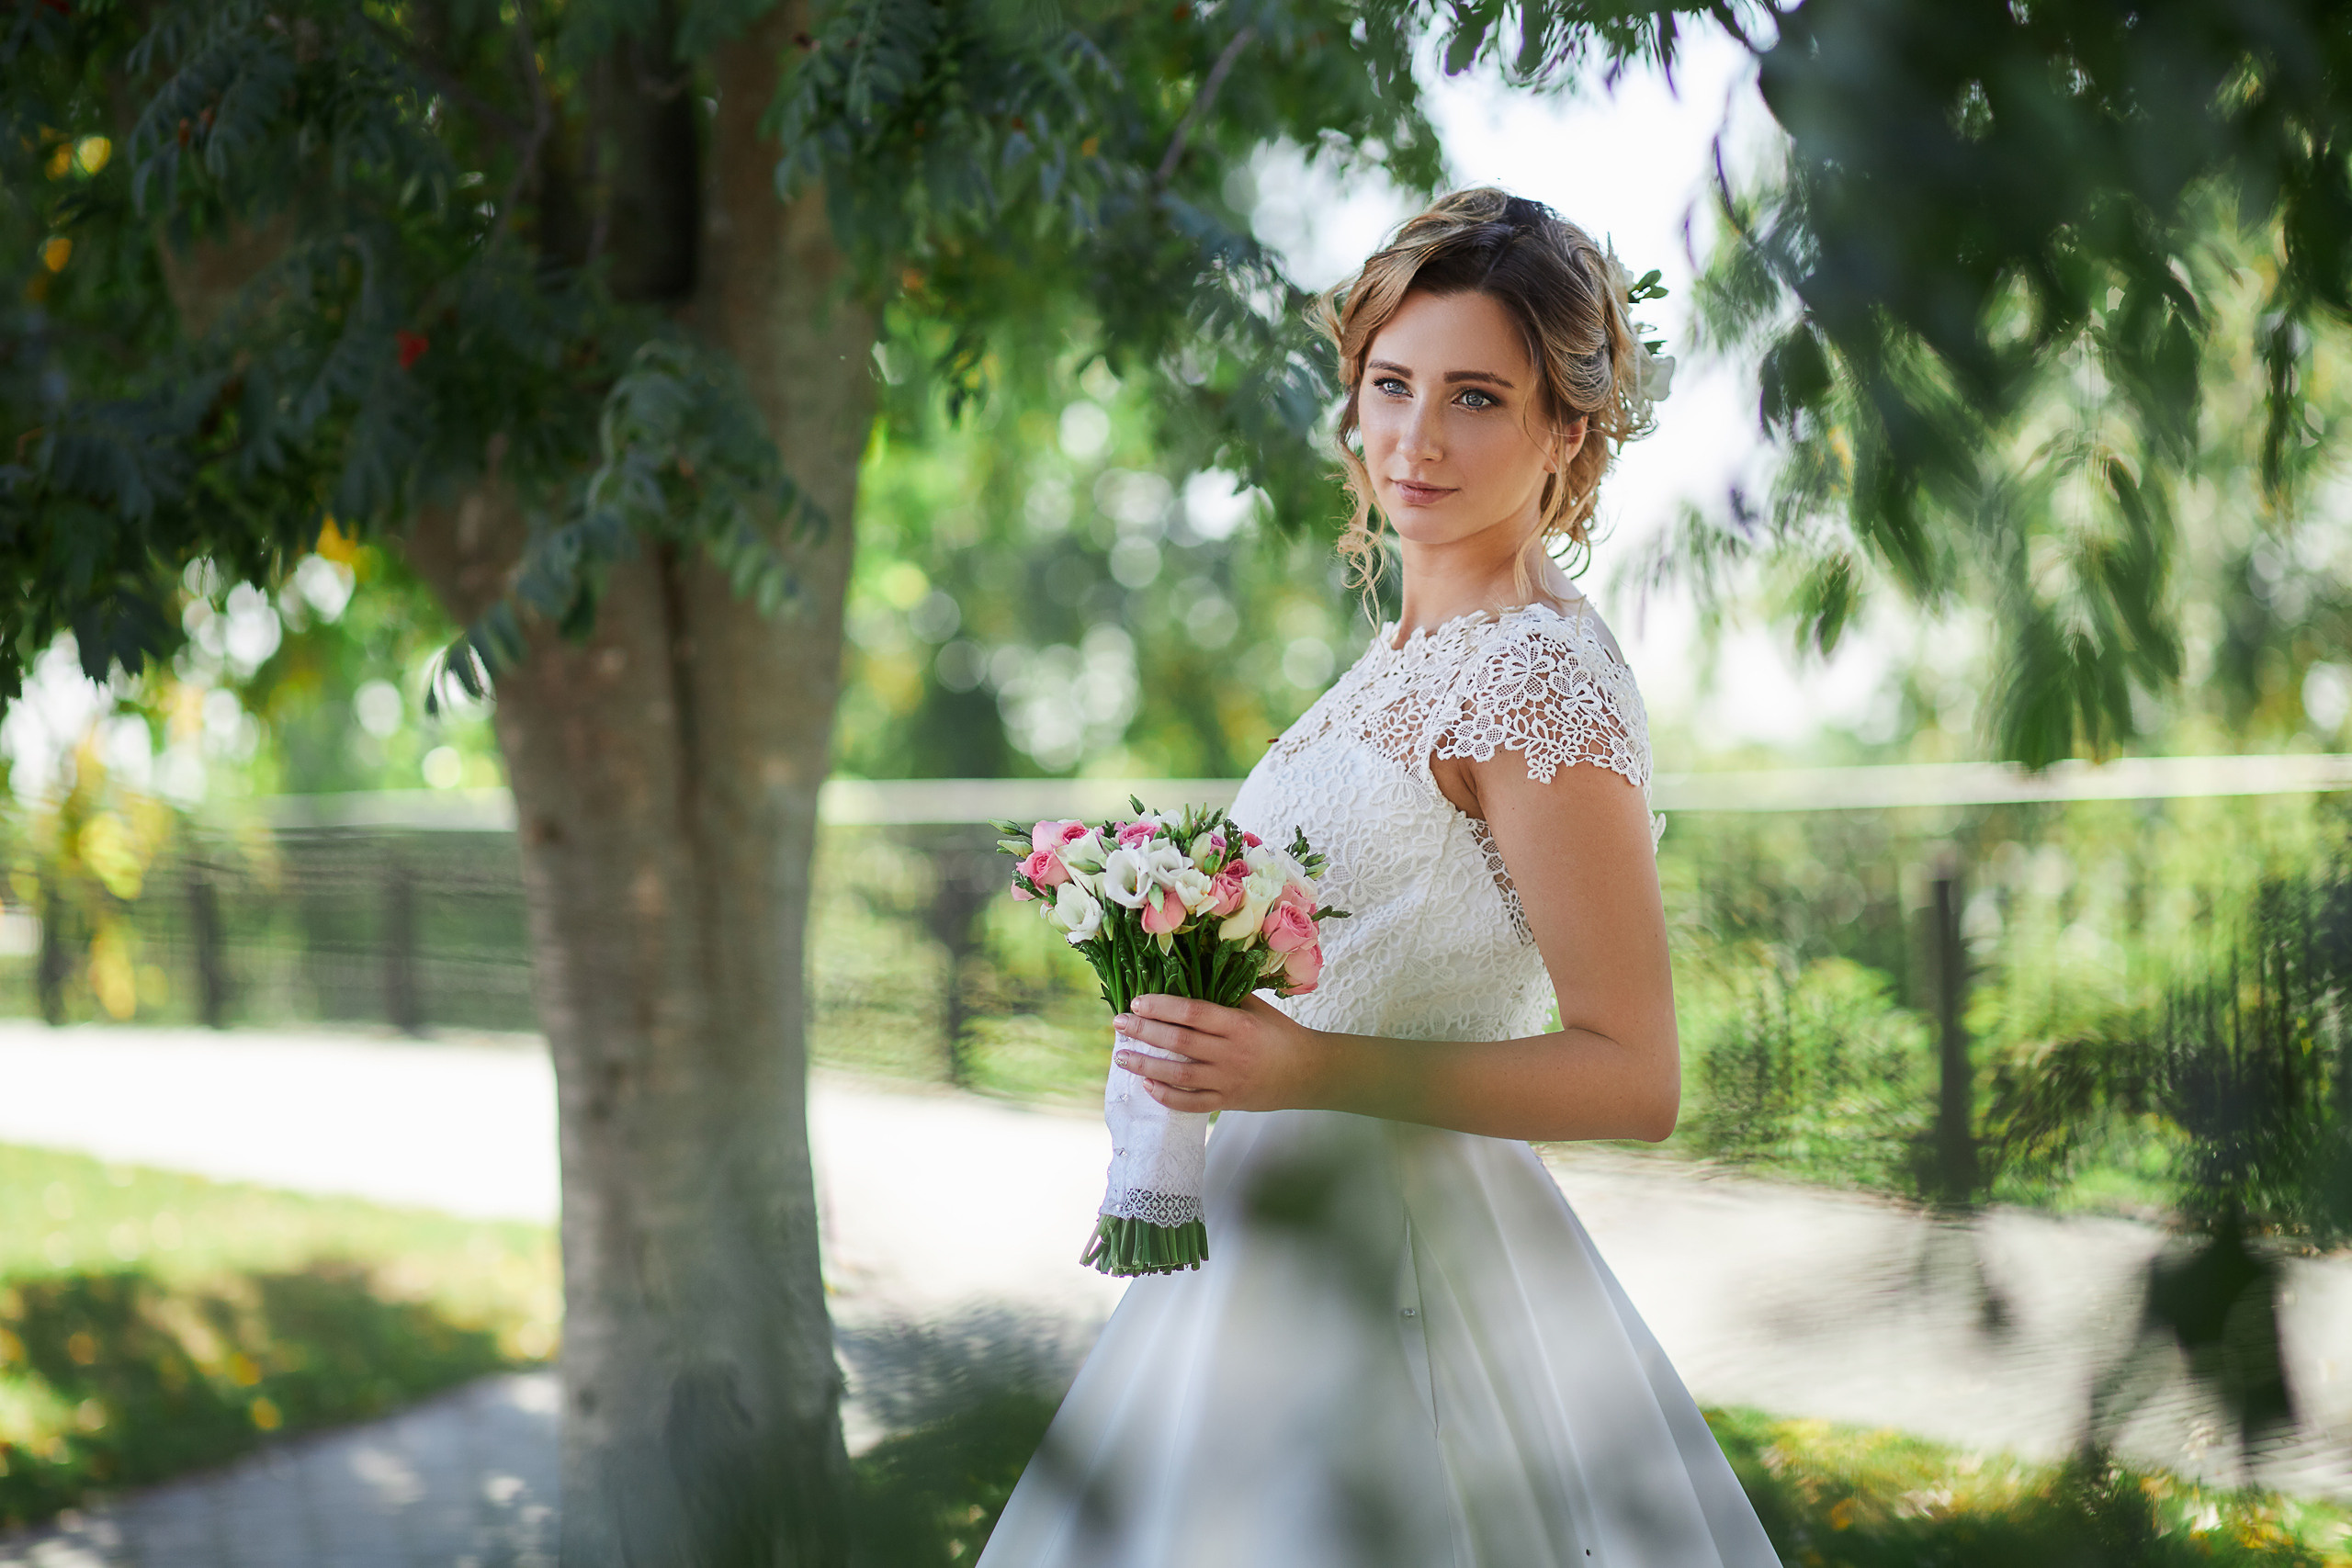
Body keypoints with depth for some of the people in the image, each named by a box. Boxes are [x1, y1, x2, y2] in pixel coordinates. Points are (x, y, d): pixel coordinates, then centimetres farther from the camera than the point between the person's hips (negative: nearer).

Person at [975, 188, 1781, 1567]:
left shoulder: (1540, 677, -17)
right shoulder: (1415, 652, 10)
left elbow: (1634, 1076, -19)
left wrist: (1312, 1068, -26)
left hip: (1394, 1265, -9)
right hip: (1288, 1233, 9)